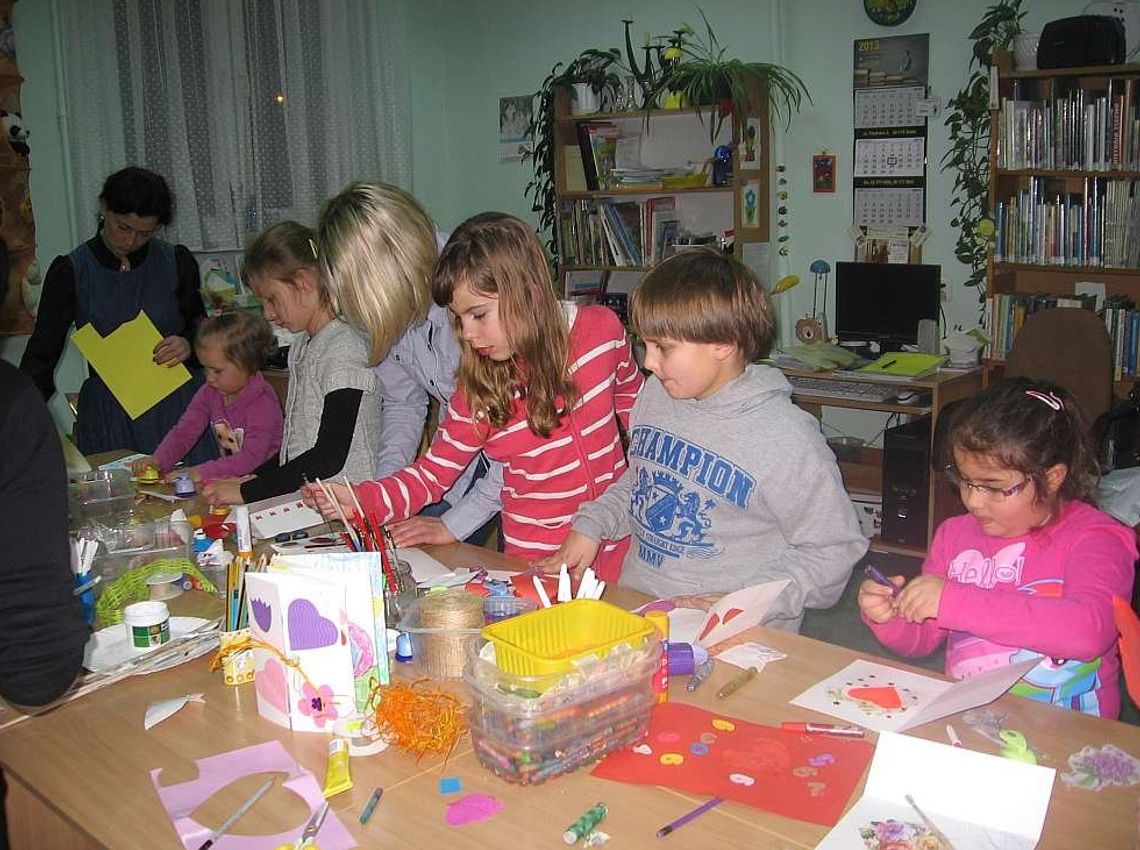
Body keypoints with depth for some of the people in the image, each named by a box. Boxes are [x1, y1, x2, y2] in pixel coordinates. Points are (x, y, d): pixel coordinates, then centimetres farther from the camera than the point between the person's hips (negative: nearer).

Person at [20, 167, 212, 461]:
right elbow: (41, 353, -1)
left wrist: (188, 345, -11)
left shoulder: (177, 262, 3)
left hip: (179, 406, 1)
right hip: (107, 414, -1)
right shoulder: (71, 271, 0)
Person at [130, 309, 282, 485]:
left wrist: (201, 473, -33)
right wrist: (159, 460, -13)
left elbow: (252, 457, -26)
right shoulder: (210, 392, 6)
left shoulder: (263, 403, -18)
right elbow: (185, 431, 6)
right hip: (228, 480, 7)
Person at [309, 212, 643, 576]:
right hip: (536, 560, 1)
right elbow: (432, 474, -2)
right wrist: (361, 500, -18)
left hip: (619, 548, 0)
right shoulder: (478, 389, -8)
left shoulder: (601, 331, -7)